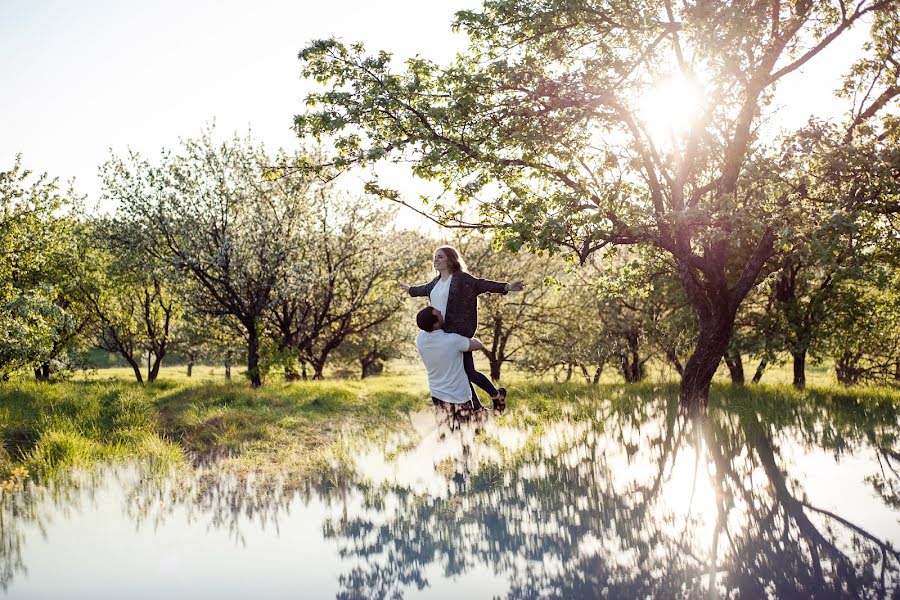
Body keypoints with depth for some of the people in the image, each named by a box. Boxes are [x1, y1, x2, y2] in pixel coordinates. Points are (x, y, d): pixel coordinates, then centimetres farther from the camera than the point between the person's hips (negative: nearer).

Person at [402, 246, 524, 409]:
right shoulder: (435, 282, 16)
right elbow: (424, 289, 36)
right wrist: (410, 289, 54)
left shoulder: (462, 279, -7)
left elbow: (482, 285, -17)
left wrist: (506, 287, -30)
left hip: (459, 334, -7)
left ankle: (496, 396, 18)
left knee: (467, 372, -5)